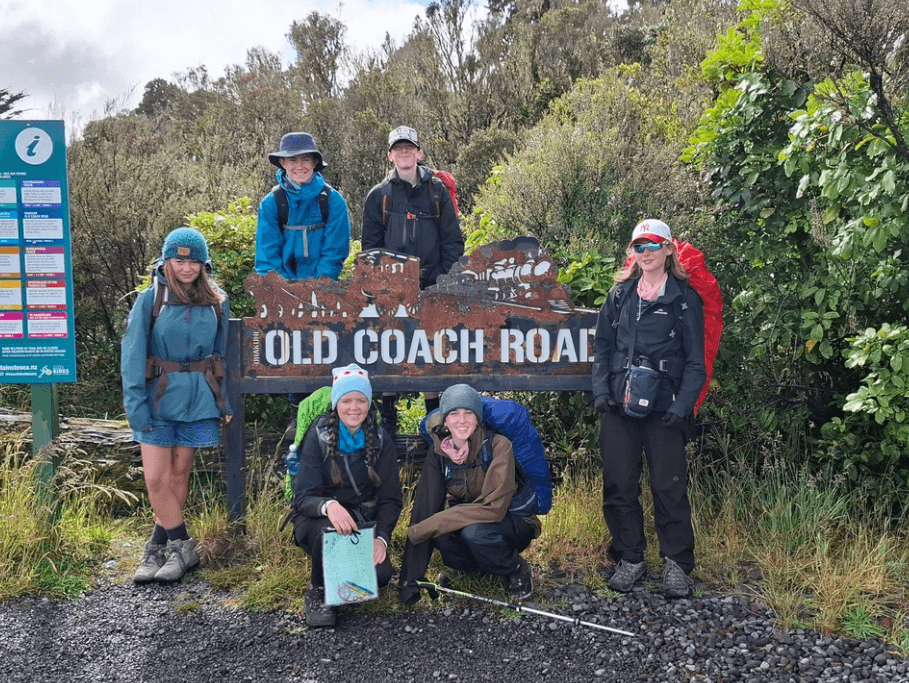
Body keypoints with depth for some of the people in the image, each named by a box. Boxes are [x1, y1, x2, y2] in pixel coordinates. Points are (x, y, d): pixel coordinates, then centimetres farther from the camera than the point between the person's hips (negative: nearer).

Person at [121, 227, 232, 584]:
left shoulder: (217, 303, 5)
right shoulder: (150, 300, -3)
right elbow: (132, 356, -6)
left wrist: (225, 401, 4)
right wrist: (136, 405, -13)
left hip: (198, 400, 2)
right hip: (159, 397, -1)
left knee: (179, 476, 8)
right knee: (156, 479, -5)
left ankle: (157, 547, 21)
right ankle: (182, 546, 9)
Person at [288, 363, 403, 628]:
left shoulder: (380, 440, -3)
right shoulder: (319, 437, -10)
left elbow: (390, 499, -2)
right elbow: (303, 497, -17)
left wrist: (381, 537, -21)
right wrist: (329, 506, -41)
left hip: (363, 522, 2)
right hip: (319, 520, -2)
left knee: (380, 574, -23)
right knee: (328, 530, -36)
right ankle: (318, 592, -9)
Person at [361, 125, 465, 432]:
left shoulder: (437, 190, 8)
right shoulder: (379, 195, 9)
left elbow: (452, 239, 7)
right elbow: (370, 245, 10)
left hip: (432, 287, 0)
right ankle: (388, 415, 12)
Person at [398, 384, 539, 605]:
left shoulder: (498, 445, -23)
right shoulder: (438, 453, -10)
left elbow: (493, 507, -30)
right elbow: (424, 509, -13)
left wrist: (426, 528, -32)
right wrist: (410, 580, -18)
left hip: (512, 525, -4)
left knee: (474, 531, -36)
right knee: (440, 535, -29)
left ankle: (517, 570, -5)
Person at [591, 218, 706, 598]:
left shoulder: (684, 298, 3)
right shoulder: (620, 295, 12)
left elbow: (695, 360, 2)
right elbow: (602, 347, 14)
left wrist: (683, 405, -9)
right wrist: (601, 391, 1)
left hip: (664, 408, -3)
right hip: (618, 407, 3)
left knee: (669, 486, -1)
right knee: (619, 484, 5)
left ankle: (677, 564, 13)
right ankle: (630, 559, 19)